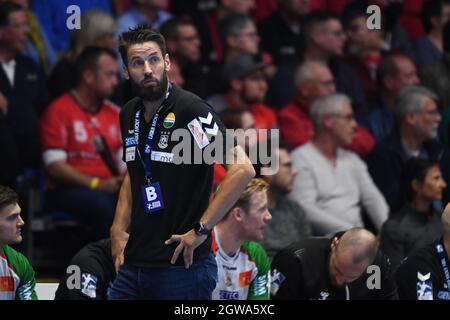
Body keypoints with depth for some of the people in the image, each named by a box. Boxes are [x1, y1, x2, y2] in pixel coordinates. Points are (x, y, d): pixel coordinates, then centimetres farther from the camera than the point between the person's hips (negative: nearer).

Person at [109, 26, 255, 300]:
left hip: (182, 267, -7)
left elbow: (242, 169, -22)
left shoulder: (190, 110, -13)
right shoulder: (129, 115, 11)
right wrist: (119, 229, 13)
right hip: (133, 264, 7)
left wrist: (200, 230, -19)